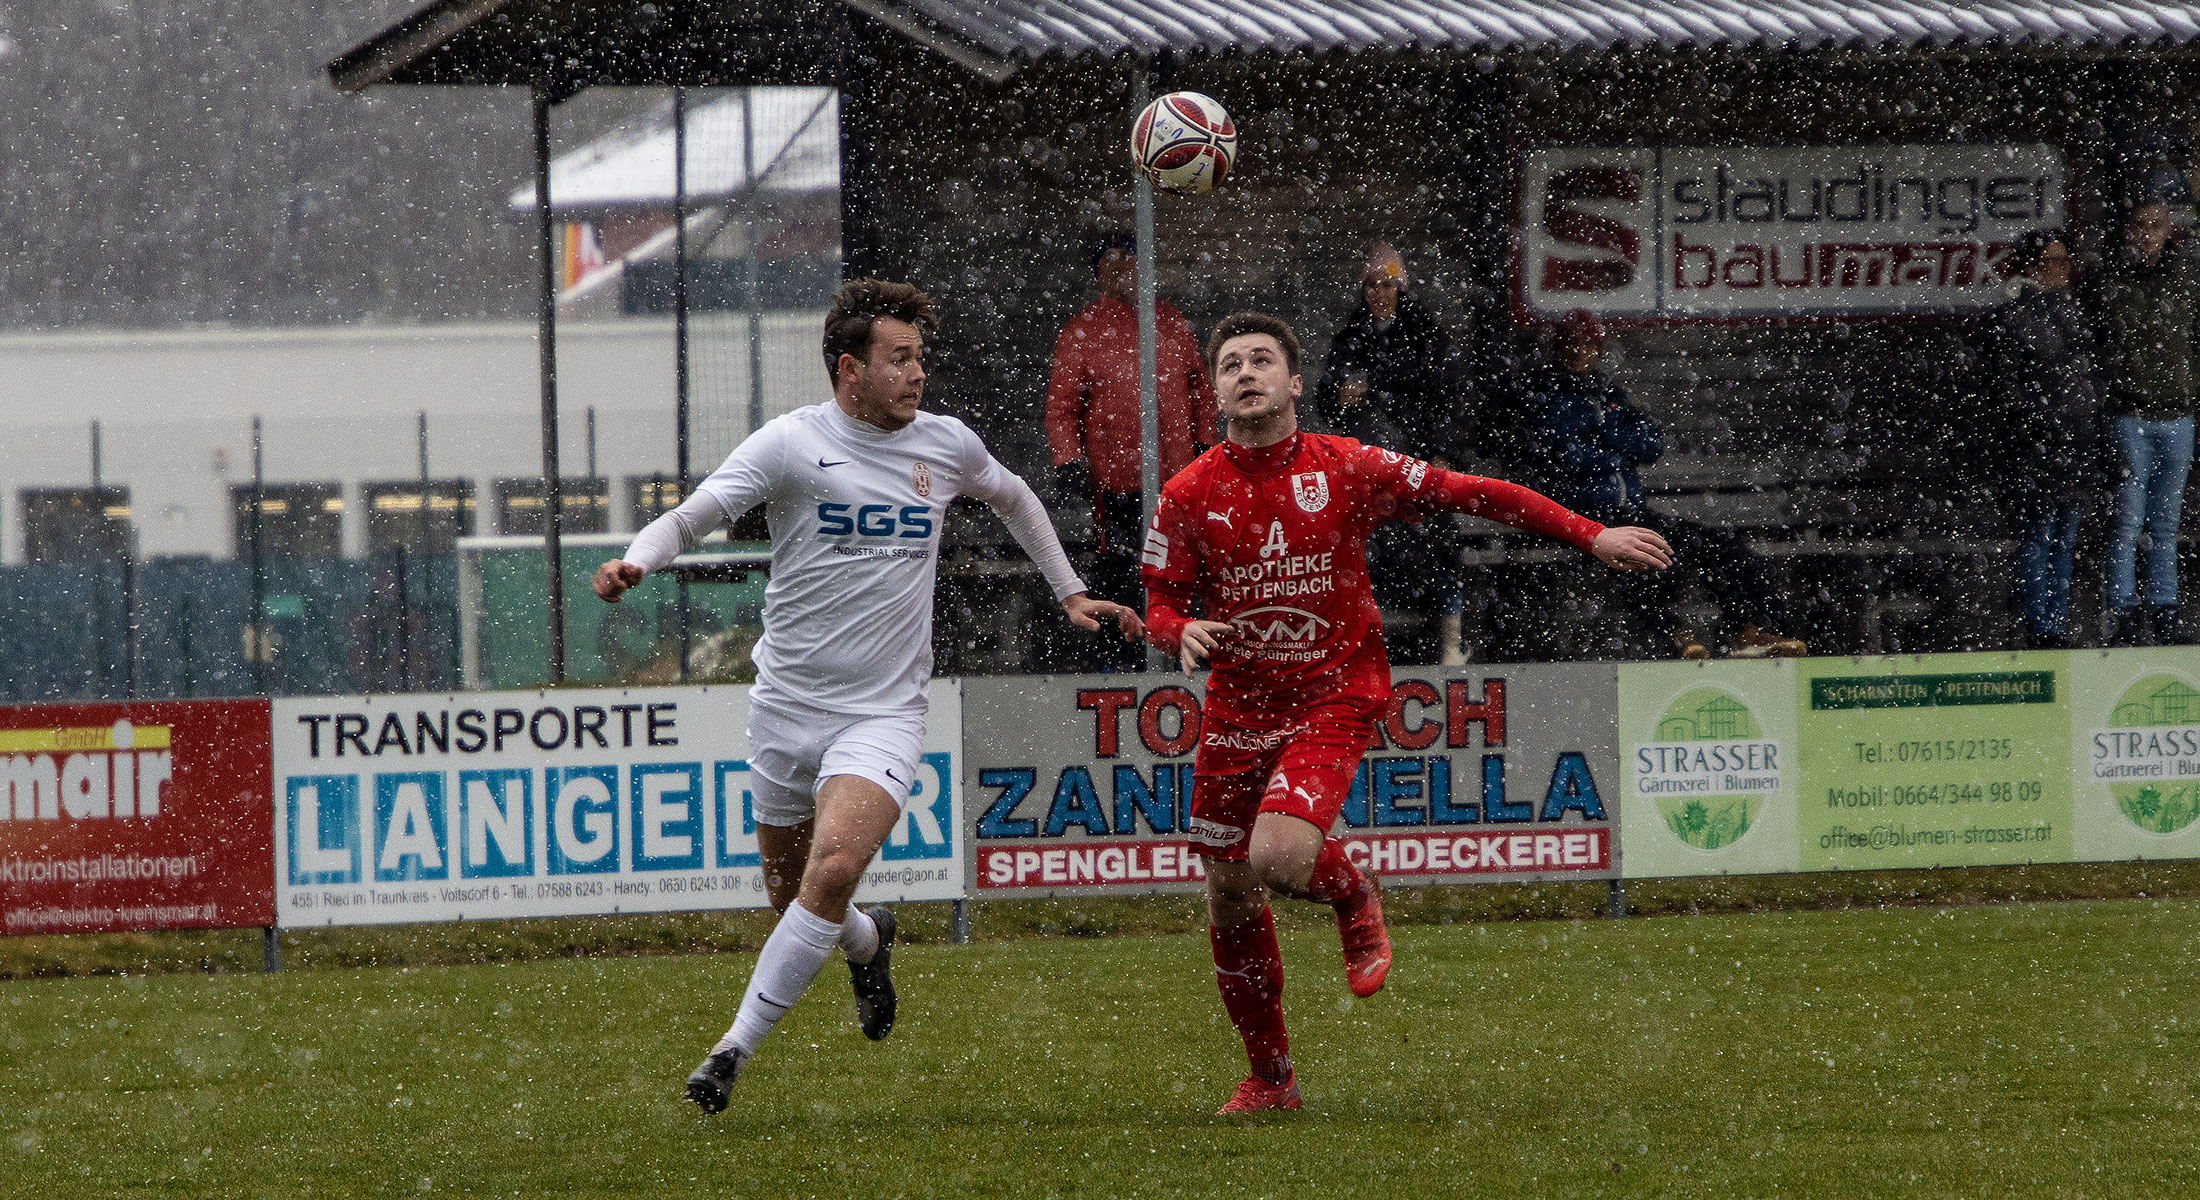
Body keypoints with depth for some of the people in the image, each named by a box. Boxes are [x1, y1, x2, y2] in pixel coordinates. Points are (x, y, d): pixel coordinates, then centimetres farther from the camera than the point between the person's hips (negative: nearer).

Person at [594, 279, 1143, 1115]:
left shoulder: (947, 446, 3)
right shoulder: (792, 444, -8)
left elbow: (1014, 500, 25)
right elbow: (691, 517, -12)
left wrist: (1070, 594, 26)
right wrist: (635, 562, -33)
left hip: (884, 712, 0)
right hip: (787, 701, 0)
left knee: (833, 869, -23)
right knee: (790, 889, 10)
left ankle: (737, 1048, -16)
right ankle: (867, 944, 46)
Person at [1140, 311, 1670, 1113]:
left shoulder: (1346, 468, -6)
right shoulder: (1189, 496, -2)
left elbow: (1468, 495, 0)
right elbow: (1161, 604, 5)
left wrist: (1591, 536, -2)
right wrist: (1184, 634, -20)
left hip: (1334, 698, -3)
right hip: (1236, 708, 3)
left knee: (1280, 858, -27)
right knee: (1230, 896, 5)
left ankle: (1354, 899, 10)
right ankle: (1269, 1076, 23)